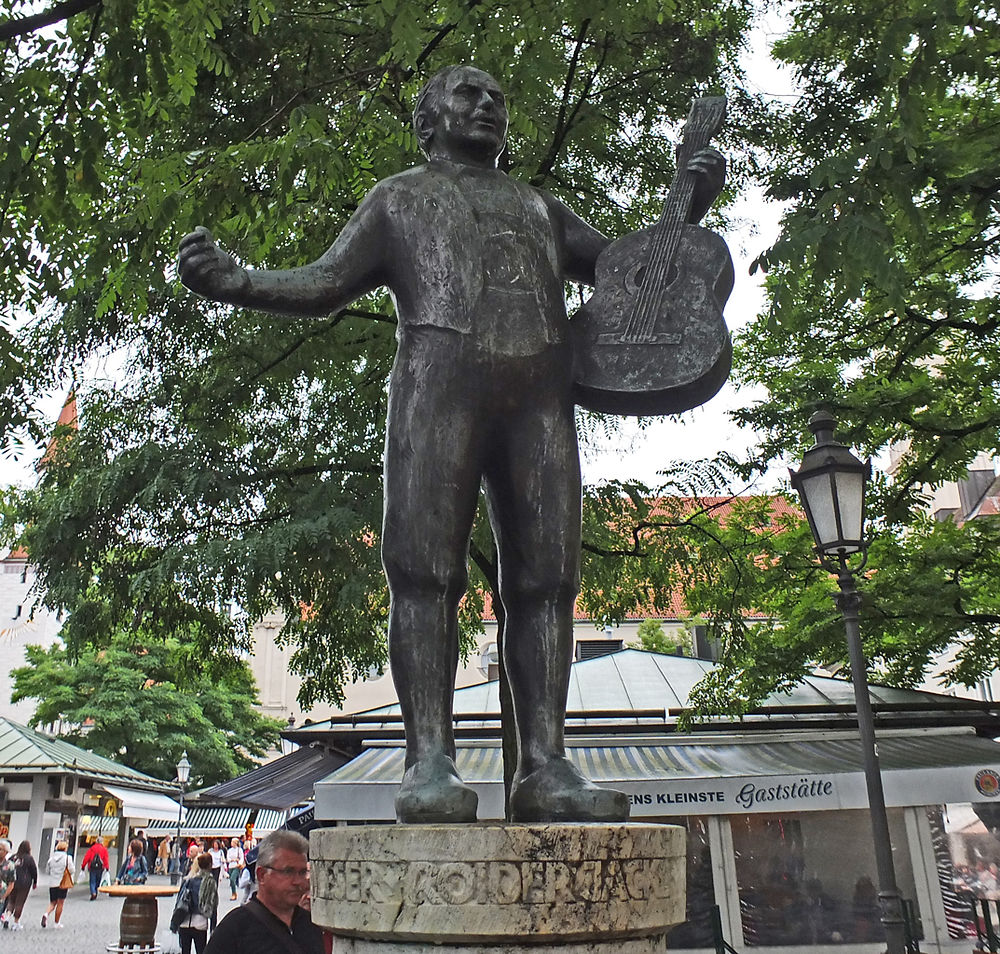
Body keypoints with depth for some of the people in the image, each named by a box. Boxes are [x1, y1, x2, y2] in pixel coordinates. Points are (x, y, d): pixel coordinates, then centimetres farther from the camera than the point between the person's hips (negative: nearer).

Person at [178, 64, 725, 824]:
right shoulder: (399, 198, 27)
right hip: (440, 375, -2)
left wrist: (691, 205, 18)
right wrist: (234, 282, -1)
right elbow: (327, 285, 16)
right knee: (425, 565, -15)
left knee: (544, 575, -8)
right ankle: (431, 761, -14)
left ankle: (545, 767, -9)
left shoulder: (538, 206, 35)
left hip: (542, 390, 3)